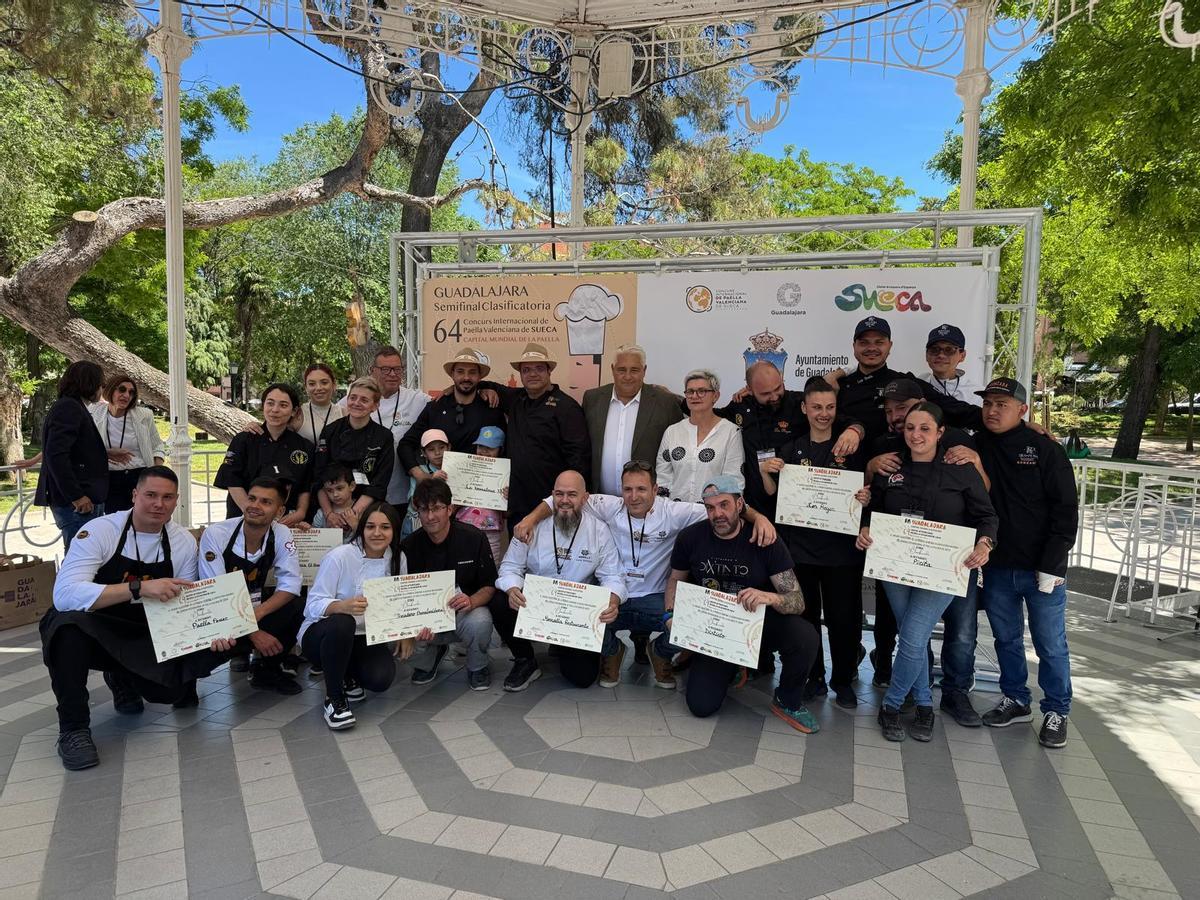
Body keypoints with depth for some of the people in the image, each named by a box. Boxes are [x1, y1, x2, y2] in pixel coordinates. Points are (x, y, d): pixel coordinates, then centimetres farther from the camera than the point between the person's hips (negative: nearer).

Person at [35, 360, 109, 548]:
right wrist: (76, 496, -20)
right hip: (77, 503, -10)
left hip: (83, 499, 10)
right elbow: (56, 455, -20)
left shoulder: (71, 406, 20)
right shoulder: (69, 408, -11)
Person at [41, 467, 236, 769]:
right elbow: (64, 594, -32)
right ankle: (73, 729, -15)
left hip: (144, 638, 4)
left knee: (171, 690, -19)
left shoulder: (184, 542, -5)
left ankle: (122, 679, 20)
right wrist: (139, 588, -42)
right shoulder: (99, 531, -18)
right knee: (68, 623, -36)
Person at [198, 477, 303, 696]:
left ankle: (267, 669, 1)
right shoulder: (216, 534, -20)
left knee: (299, 608, -22)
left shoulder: (282, 534, -11)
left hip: (255, 607, 3)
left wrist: (257, 615, -30)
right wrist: (253, 632, -26)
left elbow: (290, 585, -14)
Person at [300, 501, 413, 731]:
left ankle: (348, 674, 15)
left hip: (365, 638, 4)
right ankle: (333, 698, -14)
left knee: (381, 678, -25)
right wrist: (343, 606, -42)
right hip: (320, 634, -3)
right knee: (342, 623, -38)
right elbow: (314, 605, -21)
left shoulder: (397, 559, -3)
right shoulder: (339, 556, -18)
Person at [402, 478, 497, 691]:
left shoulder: (473, 538, -10)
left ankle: (477, 667, 1)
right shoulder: (410, 545, -5)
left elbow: (490, 585, -5)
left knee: (480, 622, -36)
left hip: (464, 612, -2)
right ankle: (429, 657, 12)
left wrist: (471, 601, -28)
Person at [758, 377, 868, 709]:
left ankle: (843, 680, 24)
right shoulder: (791, 449, 6)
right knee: (805, 615, 10)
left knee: (843, 617, 5)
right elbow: (775, 495, 7)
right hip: (799, 545, 2)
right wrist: (765, 472, -11)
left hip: (842, 547, -1)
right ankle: (813, 677, 27)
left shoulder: (851, 448, 1)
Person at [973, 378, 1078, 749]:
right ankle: (1016, 701, 31)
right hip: (997, 566, 3)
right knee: (1007, 638, 15)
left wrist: (1052, 567, -12)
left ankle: (1056, 711, 23)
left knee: (1050, 644, 6)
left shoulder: (1045, 450, -7)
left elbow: (1066, 511, -8)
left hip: (1041, 569, -3)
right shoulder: (976, 447, 2)